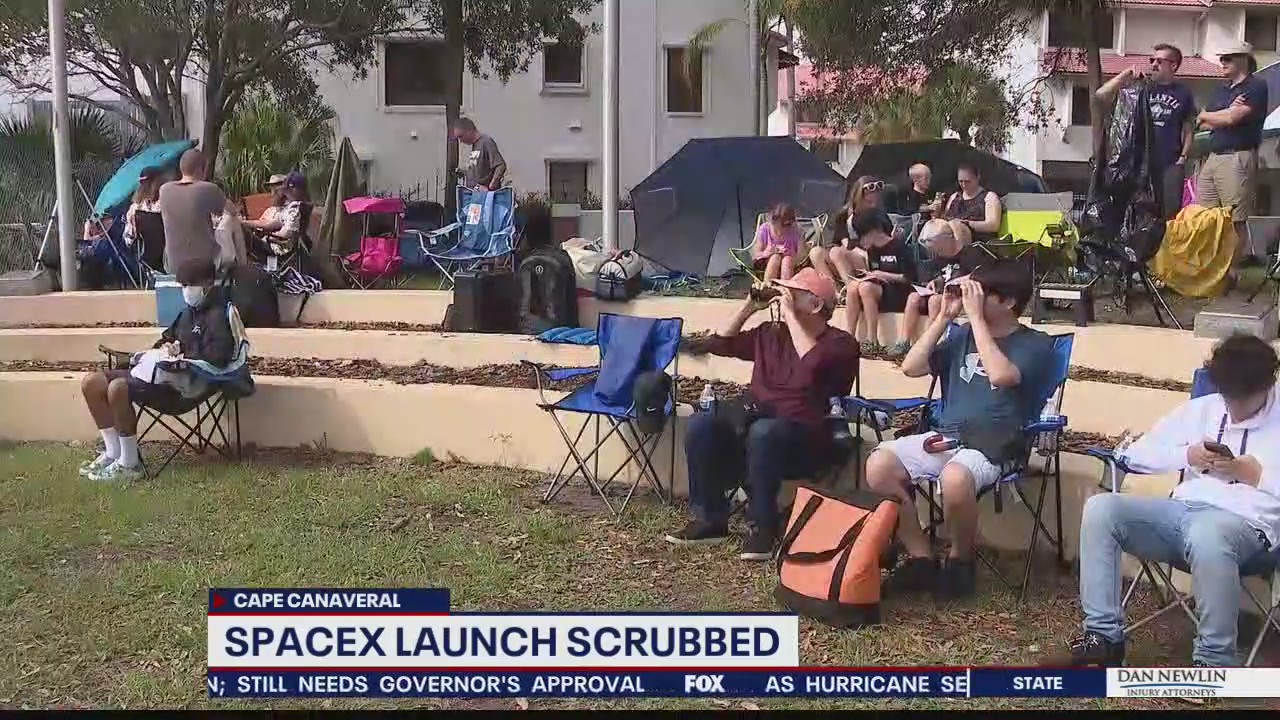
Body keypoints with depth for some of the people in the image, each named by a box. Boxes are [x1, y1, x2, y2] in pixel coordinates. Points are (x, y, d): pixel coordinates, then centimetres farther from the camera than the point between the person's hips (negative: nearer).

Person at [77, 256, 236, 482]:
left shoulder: (217, 317, -10)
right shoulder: (188, 312, 19)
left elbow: (217, 358, -23)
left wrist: (180, 359, -14)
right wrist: (164, 348, 8)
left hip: (186, 385, -10)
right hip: (162, 372, 10)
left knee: (119, 388, -32)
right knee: (91, 383, 0)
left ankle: (129, 465, -20)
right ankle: (113, 453, 3)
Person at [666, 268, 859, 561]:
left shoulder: (839, 342, -3)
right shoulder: (770, 334, 15)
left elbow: (814, 363, -25)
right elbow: (718, 344, 19)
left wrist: (789, 314, -17)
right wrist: (749, 307, 9)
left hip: (805, 441, -6)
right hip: (753, 424, 6)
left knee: (764, 431, -38)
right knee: (702, 424, -20)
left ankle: (764, 527, -23)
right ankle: (710, 519, -10)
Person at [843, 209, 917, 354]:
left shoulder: (899, 246, -8)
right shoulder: (871, 250, 13)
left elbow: (909, 278, -12)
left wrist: (882, 275, -15)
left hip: (897, 293, -6)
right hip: (877, 289, 6)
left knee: (866, 287, -33)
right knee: (852, 287, -24)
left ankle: (872, 342, -33)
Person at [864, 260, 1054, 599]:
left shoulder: (1035, 343, 1)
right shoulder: (962, 334, 17)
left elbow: (1001, 374, -20)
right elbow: (911, 367, 9)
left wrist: (975, 316, -13)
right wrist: (944, 316, 5)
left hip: (992, 446, -5)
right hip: (945, 437, 6)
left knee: (954, 478, -39)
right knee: (878, 464, -21)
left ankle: (961, 559, -8)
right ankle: (922, 558, -8)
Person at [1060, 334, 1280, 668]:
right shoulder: (1201, 408, 20)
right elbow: (1135, 454, 16)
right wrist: (1187, 455, 0)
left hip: (1246, 524, -4)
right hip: (1181, 510, 5)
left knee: (1206, 534, -42)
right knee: (1100, 508, -23)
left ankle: (1214, 661, -25)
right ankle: (1104, 635, -19)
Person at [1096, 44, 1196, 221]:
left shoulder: (1183, 94, 11)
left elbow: (1188, 130, 14)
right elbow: (1102, 95, 1)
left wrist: (1183, 157, 1)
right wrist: (1126, 74, -5)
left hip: (1171, 164, 0)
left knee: (1170, 215, -6)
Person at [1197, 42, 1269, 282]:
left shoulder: (1256, 86, -1)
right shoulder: (1221, 91, 23)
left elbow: (1232, 118, -12)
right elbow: (1202, 122, 13)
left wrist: (1209, 116, 7)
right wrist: (1227, 113, -4)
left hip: (1238, 158, -8)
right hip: (1212, 158, 8)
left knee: (1235, 220, -7)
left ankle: (1233, 271, -4)